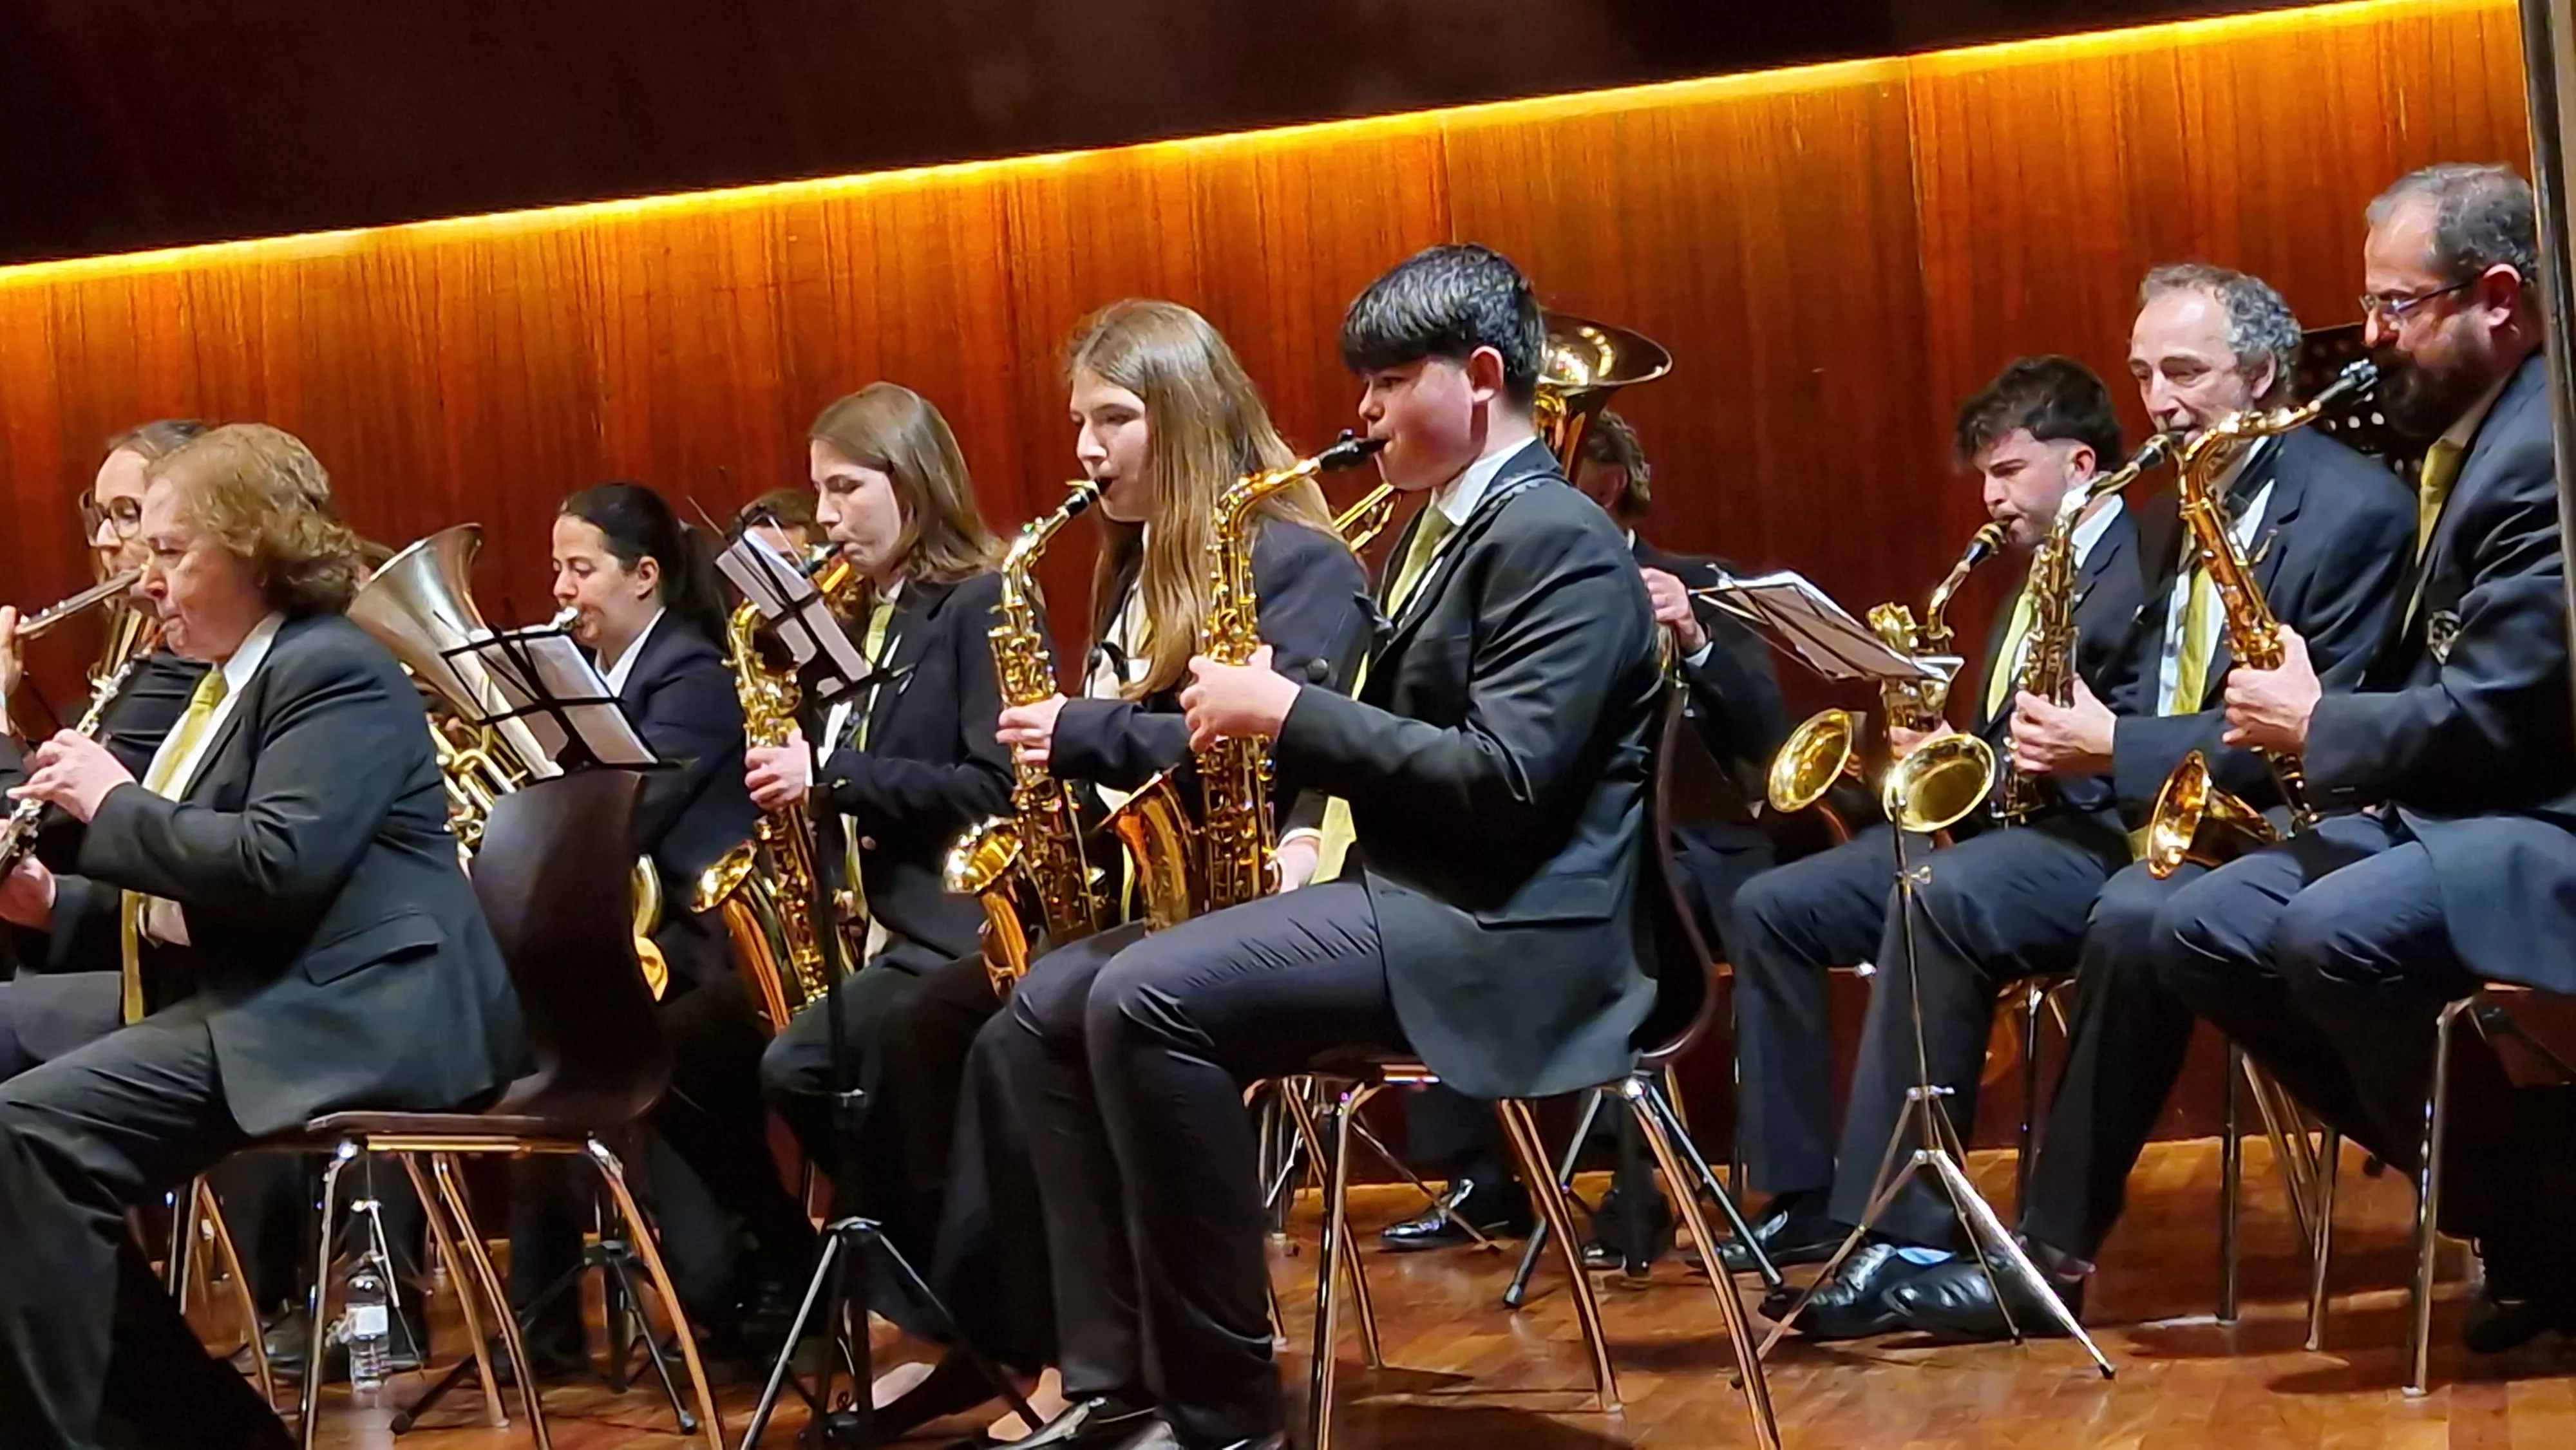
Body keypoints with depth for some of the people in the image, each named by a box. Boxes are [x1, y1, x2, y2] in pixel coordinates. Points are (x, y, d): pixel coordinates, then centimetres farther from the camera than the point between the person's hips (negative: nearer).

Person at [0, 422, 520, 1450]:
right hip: (253, 999, 11)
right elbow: (196, 891, 27)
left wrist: (113, 806, -12)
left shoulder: (333, 672, -10)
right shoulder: (231, 682, 21)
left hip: (348, 1017, -11)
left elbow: (278, 865, -24)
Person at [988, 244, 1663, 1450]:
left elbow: (1504, 780, -22)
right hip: (1402, 896, 10)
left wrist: (1292, 712, -18)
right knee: (1047, 1011, 1)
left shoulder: (1556, 539, -11)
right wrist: (1266, 717, 3)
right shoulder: (1437, 530, 21)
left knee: (1145, 999, -28)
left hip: (1495, 933, -10)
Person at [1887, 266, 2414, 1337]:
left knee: (2135, 921, -36)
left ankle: (2053, 1255, -28)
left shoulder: (2355, 508, -11)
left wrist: (2116, 749, -21)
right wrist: (2077, 738, -4)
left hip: (2271, 825, -8)